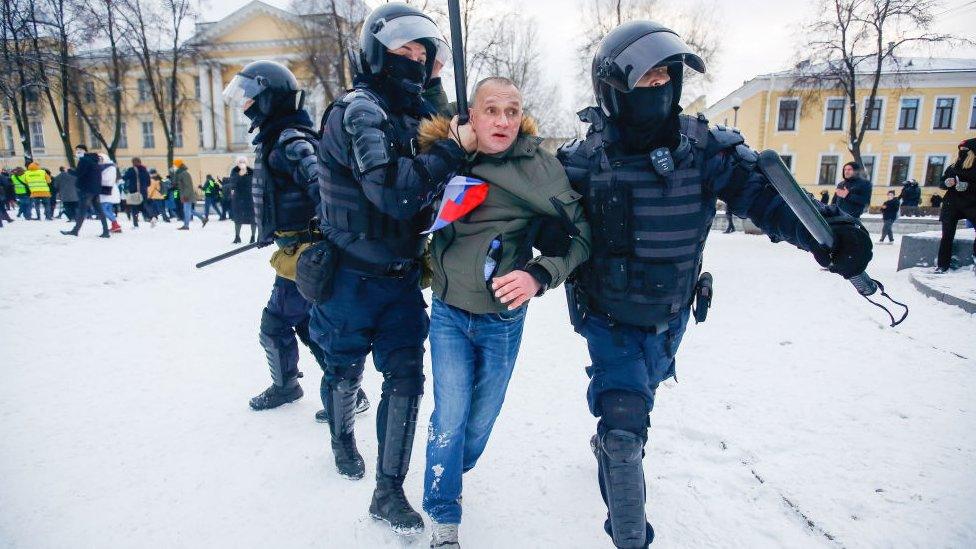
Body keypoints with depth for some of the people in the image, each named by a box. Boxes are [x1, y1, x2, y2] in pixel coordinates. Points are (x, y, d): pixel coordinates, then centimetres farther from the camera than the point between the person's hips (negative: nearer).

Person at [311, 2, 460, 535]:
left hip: (402, 276, 6)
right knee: (345, 370, 17)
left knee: (405, 376, 2)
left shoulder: (409, 112, 7)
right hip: (353, 276, -5)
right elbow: (395, 191, -31)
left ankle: (388, 491, 15)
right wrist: (452, 150, -23)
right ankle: (342, 438, 48)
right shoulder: (358, 111, -18)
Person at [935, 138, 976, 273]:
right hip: (951, 204, 3)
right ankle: (943, 265, 2)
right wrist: (946, 183, -5)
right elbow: (941, 183, 16)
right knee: (947, 235, -1)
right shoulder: (952, 167, 12)